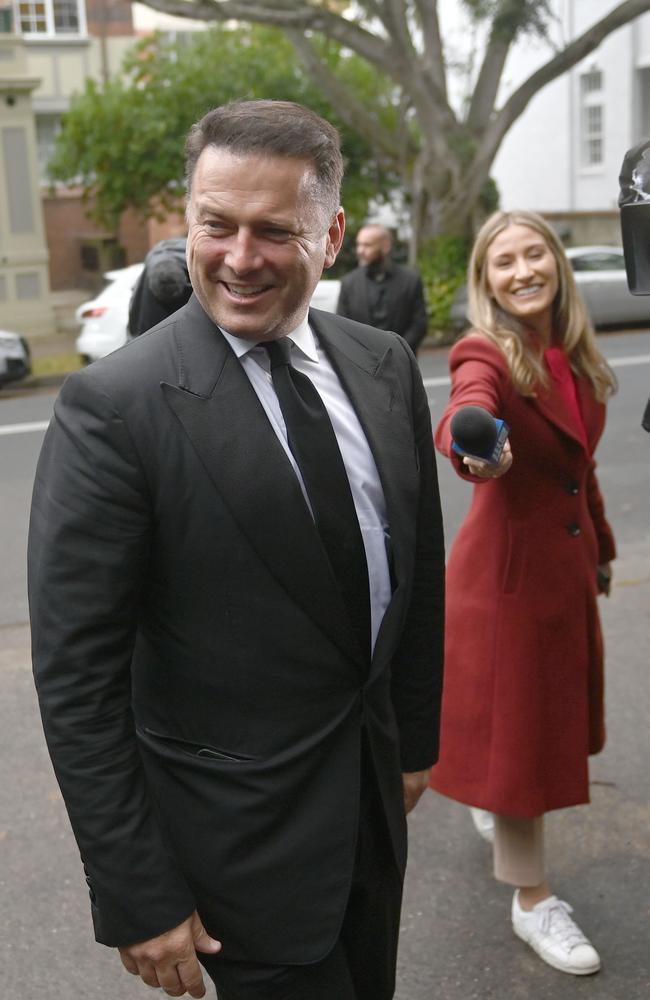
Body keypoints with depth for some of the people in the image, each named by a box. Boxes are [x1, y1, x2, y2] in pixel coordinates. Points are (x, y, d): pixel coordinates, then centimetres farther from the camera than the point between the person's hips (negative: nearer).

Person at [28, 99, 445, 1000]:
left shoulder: (386, 367, -3)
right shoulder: (112, 408, -20)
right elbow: (75, 680, -18)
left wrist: (418, 738, 14)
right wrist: (137, 900, -15)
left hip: (374, 791, 6)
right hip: (245, 837, -5)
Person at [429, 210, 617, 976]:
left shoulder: (576, 359, 4)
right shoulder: (485, 355, -17)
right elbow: (467, 411, -42)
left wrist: (600, 547, 23)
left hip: (567, 562, 7)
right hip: (506, 565, -7)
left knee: (552, 712, 22)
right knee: (514, 725, 6)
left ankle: (498, 807, 52)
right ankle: (532, 902, 23)